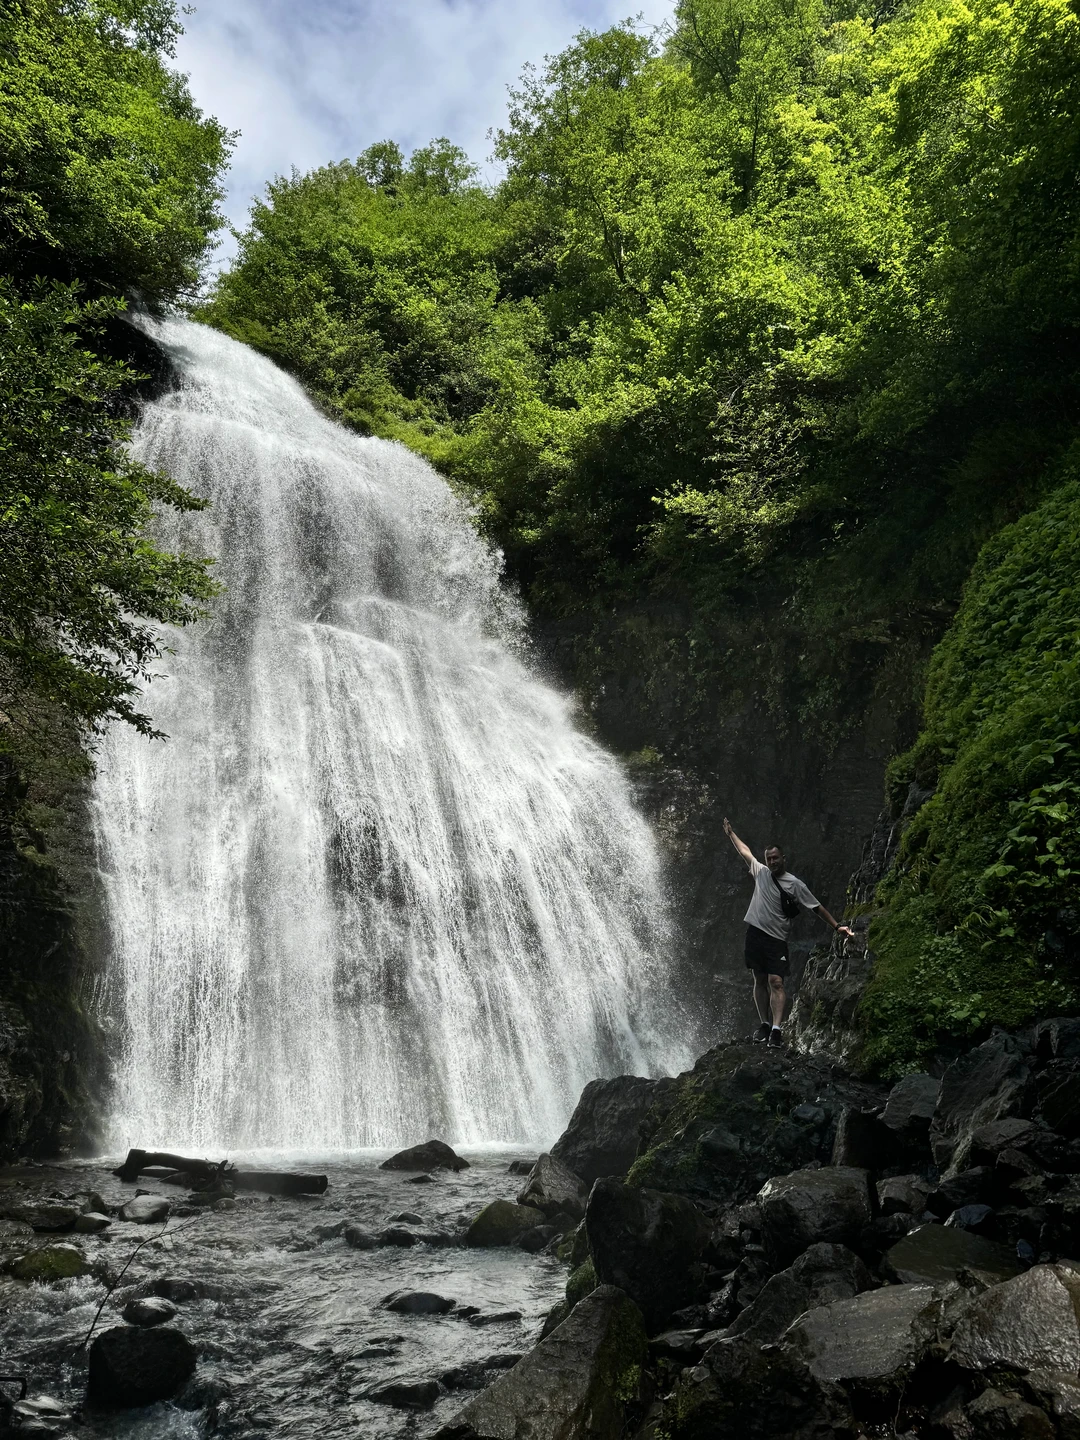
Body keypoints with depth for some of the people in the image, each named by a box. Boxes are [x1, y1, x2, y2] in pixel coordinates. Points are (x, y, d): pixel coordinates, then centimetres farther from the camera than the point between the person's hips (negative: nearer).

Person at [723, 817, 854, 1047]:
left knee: (776, 982, -14)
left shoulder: (794, 884, -5)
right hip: (755, 933, 4)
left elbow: (816, 907, -3)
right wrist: (730, 833, 33)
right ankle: (764, 1024, 15)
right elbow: (745, 851, 22)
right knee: (760, 981, 8)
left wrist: (837, 926, -9)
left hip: (776, 939, -4)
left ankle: (776, 1029, -20)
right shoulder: (760, 872, 6)